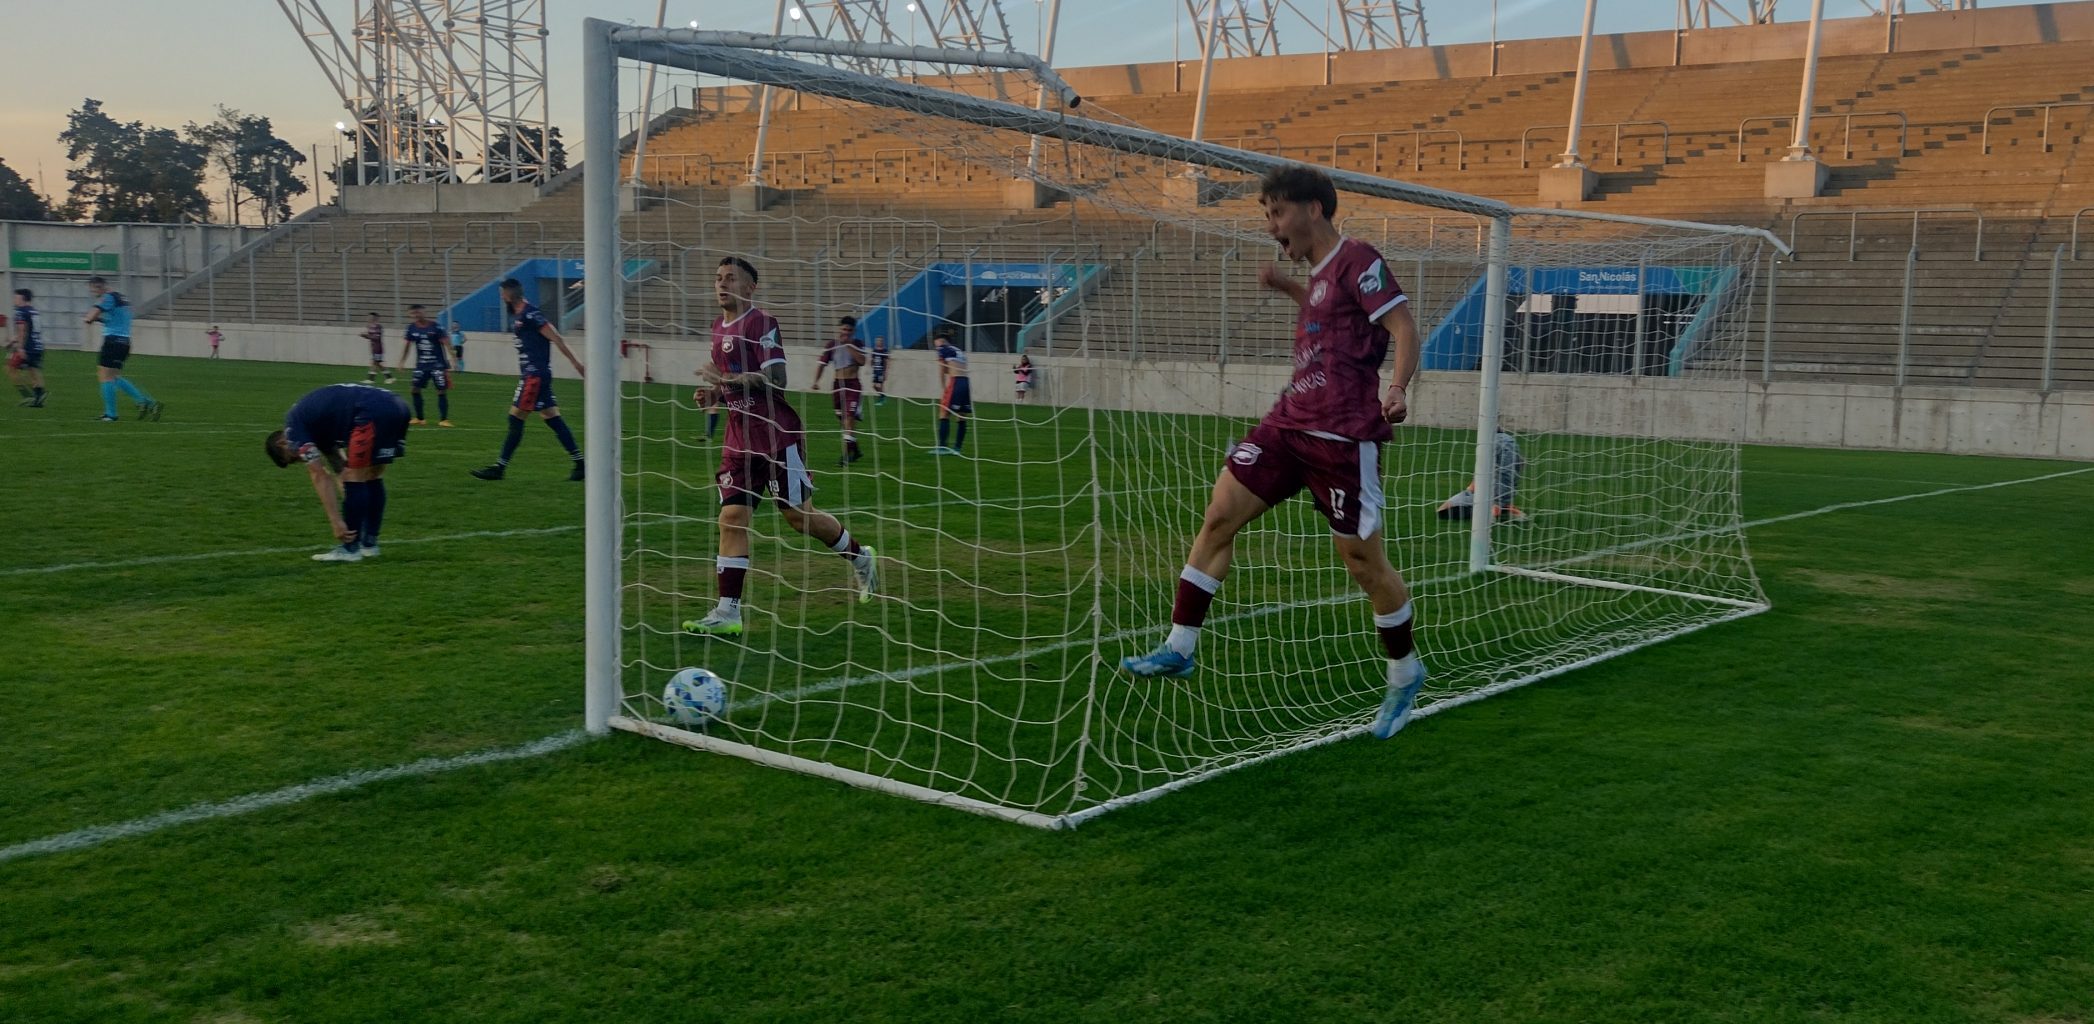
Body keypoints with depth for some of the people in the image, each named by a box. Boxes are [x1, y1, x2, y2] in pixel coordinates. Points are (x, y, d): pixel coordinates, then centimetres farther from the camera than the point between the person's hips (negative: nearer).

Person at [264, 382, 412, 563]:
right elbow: (341, 469, 33)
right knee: (373, 478, 19)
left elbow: (320, 477, 0)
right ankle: (369, 544, 25)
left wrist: (336, 522, -1)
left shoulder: (293, 428, 7)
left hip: (373, 412, -9)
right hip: (396, 407, 9)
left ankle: (350, 549, 7)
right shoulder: (316, 424, 32)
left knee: (355, 478, 2)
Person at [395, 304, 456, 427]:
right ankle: (419, 418, 13)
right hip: (421, 364, 4)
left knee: (441, 390, -7)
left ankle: (443, 419, -1)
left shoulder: (436, 327, -11)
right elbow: (408, 345, 12)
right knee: (416, 389, 0)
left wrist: (452, 358, -23)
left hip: (437, 363, -4)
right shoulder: (412, 328, 2)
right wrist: (402, 361, 12)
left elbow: (446, 343, -14)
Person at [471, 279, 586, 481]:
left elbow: (556, 338, -16)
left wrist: (575, 362, -17)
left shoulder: (529, 315, -15)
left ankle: (499, 467, 0)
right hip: (530, 375, 10)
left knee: (516, 419, -5)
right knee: (552, 418, 7)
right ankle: (580, 463, 7)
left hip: (535, 375, -10)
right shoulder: (516, 316, 15)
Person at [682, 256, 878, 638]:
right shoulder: (719, 328, 15)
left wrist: (726, 379, -21)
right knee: (732, 517, -2)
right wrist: (714, 392, 7)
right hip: (740, 439, 7)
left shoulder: (761, 323, -11)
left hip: (776, 437, -7)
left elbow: (776, 380, -20)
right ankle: (727, 613, -3)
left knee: (799, 515, 1)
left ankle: (860, 558, 26)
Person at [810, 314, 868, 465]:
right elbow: (822, 363, 3)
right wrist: (816, 381, -8)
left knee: (849, 417, -16)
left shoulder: (857, 344, -1)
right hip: (838, 385, 4)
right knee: (843, 418, 11)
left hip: (853, 385, -4)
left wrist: (849, 345, -18)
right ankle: (855, 450, 28)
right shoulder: (832, 344, 3)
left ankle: (847, 454, -20)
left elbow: (862, 361, -17)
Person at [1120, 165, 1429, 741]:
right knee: (1219, 517, -2)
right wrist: (1288, 288, 24)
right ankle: (1179, 647, 4)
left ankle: (1404, 676, 23)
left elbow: (1403, 328, -15)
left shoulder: (1357, 260, -9)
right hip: (1289, 423, 8)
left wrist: (1397, 389, -31)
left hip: (1343, 437, -8)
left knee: (1363, 561, 2)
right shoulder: (1319, 269, 16)